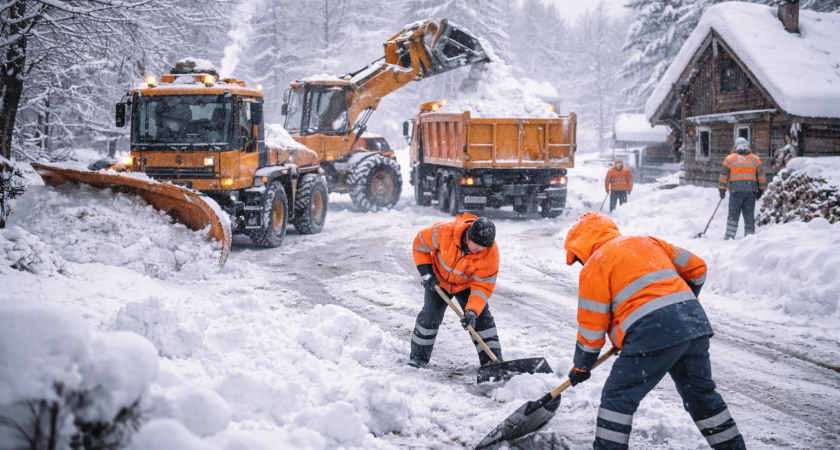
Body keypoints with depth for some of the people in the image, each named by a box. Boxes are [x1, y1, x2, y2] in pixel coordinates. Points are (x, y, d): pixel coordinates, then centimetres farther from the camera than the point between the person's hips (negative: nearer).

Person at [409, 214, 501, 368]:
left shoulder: (491, 253, -32)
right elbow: (420, 244, -17)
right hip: (439, 281, 0)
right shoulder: (445, 231, -35)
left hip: (467, 285, 0)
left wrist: (472, 310, -39)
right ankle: (419, 357, 13)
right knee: (429, 317, -5)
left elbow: (483, 285, -27)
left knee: (482, 319, -7)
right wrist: (426, 272, -19)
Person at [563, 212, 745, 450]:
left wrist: (581, 366, 18)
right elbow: (696, 268, 23)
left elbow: (592, 325, 5)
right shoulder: (646, 242, 23)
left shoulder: (593, 266, 5)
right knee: (701, 392, 23)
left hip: (654, 332, -7)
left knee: (618, 396, 4)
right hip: (695, 322, 7)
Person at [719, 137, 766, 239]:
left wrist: (722, 190, 7)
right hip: (751, 191, 2)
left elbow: (724, 175, 2)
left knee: (733, 215, 4)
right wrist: (760, 190, 19)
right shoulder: (755, 159, 9)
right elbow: (761, 175, 11)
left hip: (736, 191, -2)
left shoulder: (730, 159, 2)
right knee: (749, 215, 5)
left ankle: (729, 236, 3)